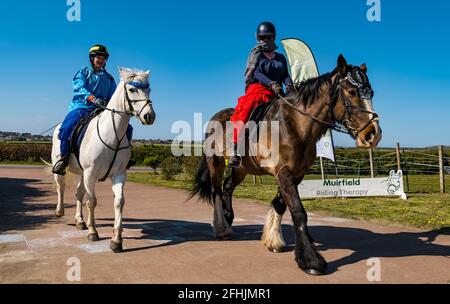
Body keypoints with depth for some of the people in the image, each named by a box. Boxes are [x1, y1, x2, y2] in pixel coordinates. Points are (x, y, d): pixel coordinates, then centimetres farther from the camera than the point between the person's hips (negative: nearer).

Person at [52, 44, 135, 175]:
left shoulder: (109, 78, 22)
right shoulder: (83, 72, 9)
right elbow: (79, 88, -10)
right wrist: (93, 98, -31)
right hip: (82, 107, -4)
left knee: (127, 128, -8)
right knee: (66, 128, -34)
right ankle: (64, 157, -12)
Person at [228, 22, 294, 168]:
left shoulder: (281, 58, 23)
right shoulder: (255, 55, 10)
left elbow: (285, 75, 10)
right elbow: (257, 73, -8)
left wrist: (289, 85, -15)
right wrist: (271, 84, -26)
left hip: (276, 95, 5)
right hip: (256, 90, -5)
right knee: (244, 112, -31)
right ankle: (236, 152, -35)